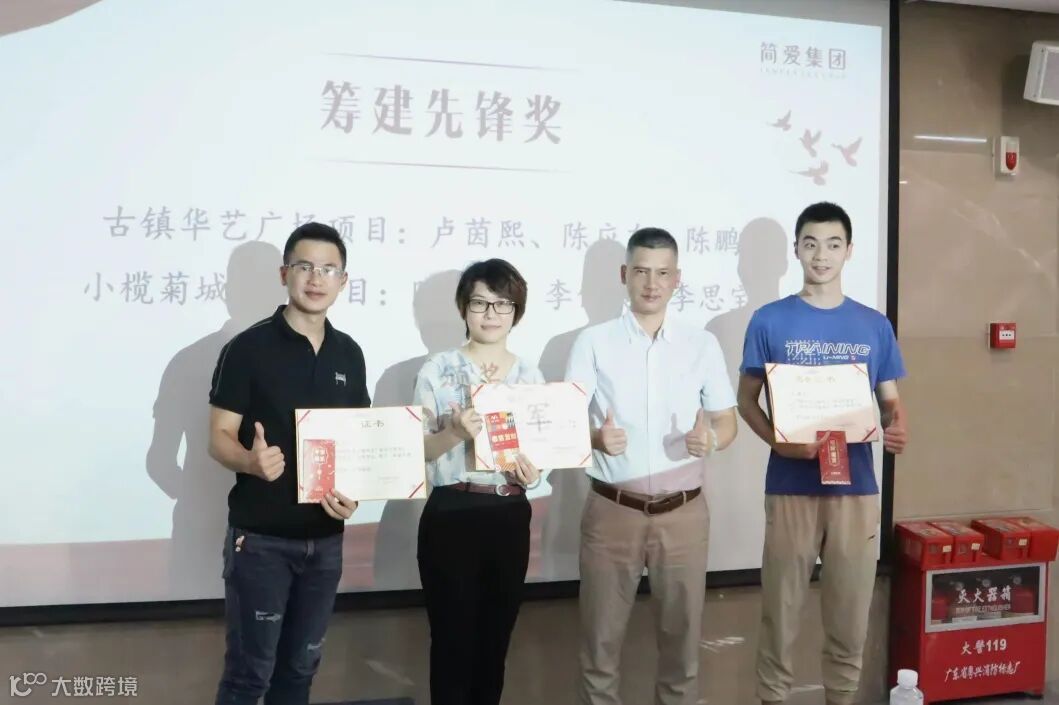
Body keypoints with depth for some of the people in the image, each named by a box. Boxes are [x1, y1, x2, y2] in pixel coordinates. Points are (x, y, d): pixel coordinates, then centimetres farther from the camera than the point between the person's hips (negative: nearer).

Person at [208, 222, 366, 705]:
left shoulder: (349, 354, 5)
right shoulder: (248, 348, -10)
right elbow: (219, 439, -10)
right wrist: (252, 461, -31)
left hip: (325, 538, 5)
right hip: (260, 537, -5)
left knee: (300, 666, 16)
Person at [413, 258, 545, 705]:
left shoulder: (530, 376, 6)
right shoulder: (437, 370, -4)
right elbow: (416, 449, -7)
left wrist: (532, 473, -11)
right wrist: (455, 432, -25)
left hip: (509, 519, 4)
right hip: (451, 516, -3)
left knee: (495, 640, 14)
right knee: (452, 638, 4)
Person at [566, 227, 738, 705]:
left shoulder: (702, 344, 5)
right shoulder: (593, 342, -1)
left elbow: (727, 421, 7)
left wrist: (710, 439, -16)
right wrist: (596, 438, -26)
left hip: (683, 513, 2)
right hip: (612, 510, -1)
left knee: (682, 634, 12)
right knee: (601, 636, 8)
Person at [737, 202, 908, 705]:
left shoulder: (875, 326, 7)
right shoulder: (769, 321, -1)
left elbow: (890, 400, 11)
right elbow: (746, 401, 1)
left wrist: (897, 429, -12)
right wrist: (780, 441, -17)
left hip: (857, 487, 3)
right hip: (790, 486, -2)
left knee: (850, 616, 12)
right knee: (781, 611, 6)